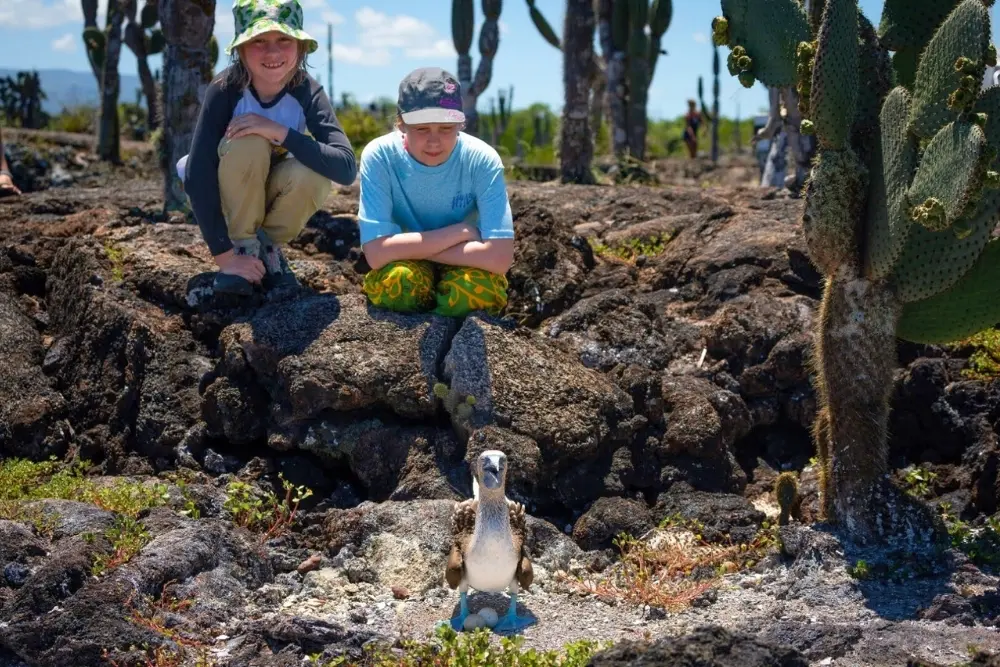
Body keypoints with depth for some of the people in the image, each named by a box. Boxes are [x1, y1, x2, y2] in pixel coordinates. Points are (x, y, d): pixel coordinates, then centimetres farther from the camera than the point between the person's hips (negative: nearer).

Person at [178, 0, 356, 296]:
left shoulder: (307, 92, -21)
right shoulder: (226, 89, -27)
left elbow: (346, 168, -32)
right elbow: (197, 174, -29)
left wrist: (281, 133, -42)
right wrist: (224, 254, -32)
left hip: (273, 196, 2)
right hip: (222, 197, -2)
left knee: (314, 173, -31)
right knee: (248, 145, -33)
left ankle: (267, 248, -4)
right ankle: (243, 248, -14)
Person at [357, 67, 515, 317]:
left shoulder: (482, 160, -21)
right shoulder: (379, 156, -21)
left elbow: (500, 257, -29)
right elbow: (377, 253, -30)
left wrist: (410, 247, -25)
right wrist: (460, 232, -23)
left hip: (463, 271, 0)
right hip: (405, 274, 0)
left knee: (476, 287, -33)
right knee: (397, 278, -33)